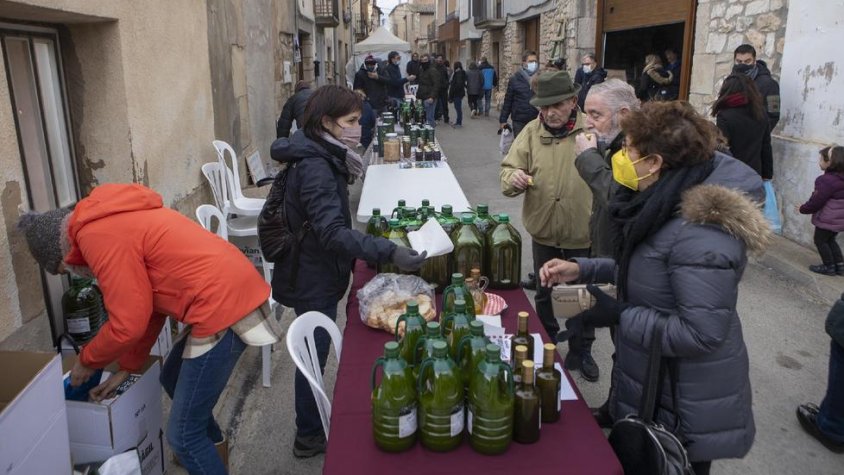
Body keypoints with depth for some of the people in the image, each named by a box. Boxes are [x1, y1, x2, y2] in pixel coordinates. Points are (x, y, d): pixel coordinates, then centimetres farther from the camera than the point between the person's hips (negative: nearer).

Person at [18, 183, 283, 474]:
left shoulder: (98, 235, -13)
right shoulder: (110, 220, 19)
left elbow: (128, 323, -12)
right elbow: (147, 306, 22)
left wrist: (86, 361, 7)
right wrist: (127, 368, 25)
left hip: (223, 306, -11)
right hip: (230, 290, 11)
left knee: (183, 435, 1)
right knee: (173, 379, 31)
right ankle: (214, 446, 52)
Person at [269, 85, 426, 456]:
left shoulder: (319, 158, 6)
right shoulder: (314, 167, -25)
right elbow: (333, 233, -36)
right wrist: (389, 253, -42)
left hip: (315, 275, 10)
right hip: (313, 281, -10)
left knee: (315, 354, 22)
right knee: (315, 357, 7)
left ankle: (310, 430, 41)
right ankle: (309, 438, 27)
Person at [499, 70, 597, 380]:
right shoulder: (532, 132, -4)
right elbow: (508, 170, -4)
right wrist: (513, 177, -24)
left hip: (584, 233, -3)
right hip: (543, 231, 3)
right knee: (544, 294, 21)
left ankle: (580, 351, 36)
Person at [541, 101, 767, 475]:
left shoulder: (699, 232, -32)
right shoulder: (668, 207, -1)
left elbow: (703, 334, -32)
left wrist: (618, 315, -26)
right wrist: (582, 269, 0)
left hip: (686, 405, -9)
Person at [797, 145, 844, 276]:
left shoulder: (826, 180, -26)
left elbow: (816, 202, -21)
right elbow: (833, 200, 11)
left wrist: (802, 209, -4)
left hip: (827, 220, -8)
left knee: (820, 240, 10)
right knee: (830, 240, 23)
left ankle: (829, 266, 17)